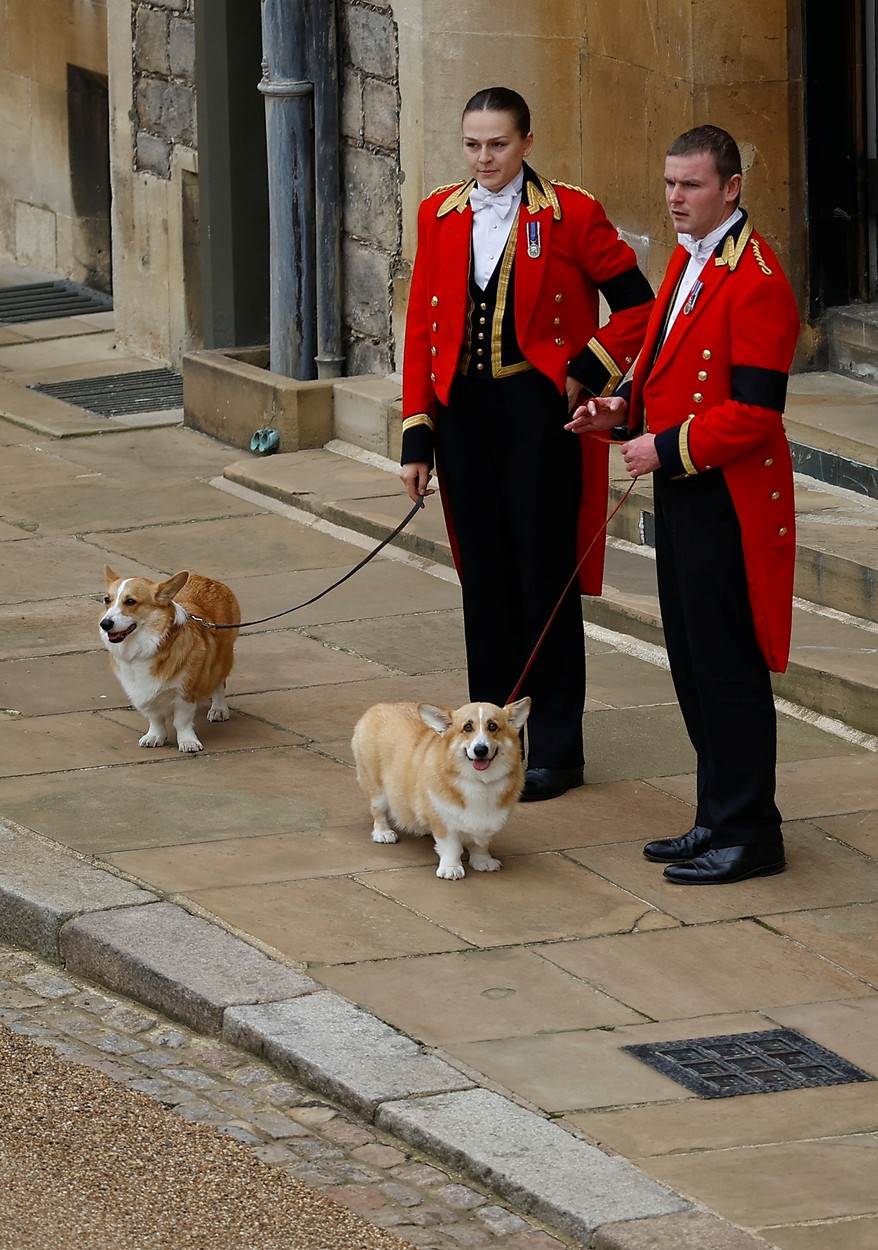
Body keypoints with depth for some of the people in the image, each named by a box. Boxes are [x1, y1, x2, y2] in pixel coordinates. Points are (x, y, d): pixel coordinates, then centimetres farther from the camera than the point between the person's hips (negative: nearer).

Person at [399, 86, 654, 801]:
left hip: (540, 415, -4)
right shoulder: (440, 217, 7)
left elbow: (638, 305, -2)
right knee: (484, 580, 9)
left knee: (545, 580, -1)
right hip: (464, 413, 4)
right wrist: (418, 437, 5)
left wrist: (586, 373, -10)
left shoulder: (570, 215, -5)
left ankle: (555, 751, 6)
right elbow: (422, 328, 9)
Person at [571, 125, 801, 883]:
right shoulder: (688, 262, 13)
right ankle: (721, 820, 23)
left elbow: (755, 412, -22)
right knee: (694, 666, 15)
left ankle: (747, 835, 4)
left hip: (729, 501, -10)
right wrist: (625, 410, 6)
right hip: (683, 496, 10)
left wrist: (667, 448, -19)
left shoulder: (755, 280, -18)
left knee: (728, 669, -3)